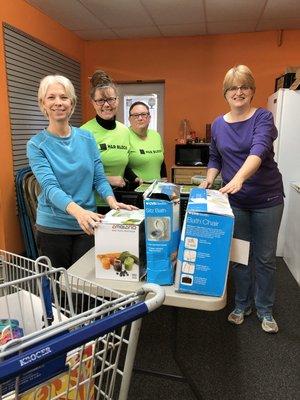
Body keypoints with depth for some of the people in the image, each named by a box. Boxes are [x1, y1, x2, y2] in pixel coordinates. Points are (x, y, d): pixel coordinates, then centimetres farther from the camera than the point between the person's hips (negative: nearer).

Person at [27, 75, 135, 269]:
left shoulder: (87, 138, 1)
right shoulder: (37, 145, -8)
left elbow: (99, 178, 1)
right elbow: (50, 187, -20)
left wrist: (112, 201, -19)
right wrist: (77, 211, -38)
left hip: (87, 225, 2)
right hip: (53, 227, -2)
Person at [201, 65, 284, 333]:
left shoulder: (263, 117, -9)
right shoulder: (218, 124, 4)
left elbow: (259, 149, -27)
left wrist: (238, 178, -44)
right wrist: (209, 179, -5)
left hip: (267, 199, -3)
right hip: (235, 201, 3)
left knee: (265, 258, 9)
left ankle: (265, 310, 29)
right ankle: (242, 305, 32)